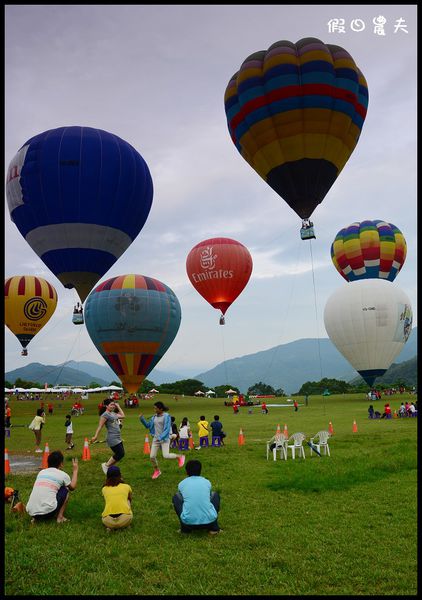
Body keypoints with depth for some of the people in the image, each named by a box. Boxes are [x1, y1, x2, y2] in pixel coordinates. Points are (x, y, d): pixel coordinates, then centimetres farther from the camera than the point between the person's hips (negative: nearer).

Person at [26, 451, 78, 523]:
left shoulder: (41, 472, 18)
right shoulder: (62, 474, 5)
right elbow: (72, 487, 25)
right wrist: (75, 470, 35)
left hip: (31, 512, 5)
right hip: (48, 511, -4)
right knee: (65, 490, 19)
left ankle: (36, 518, 13)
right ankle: (60, 517, 12)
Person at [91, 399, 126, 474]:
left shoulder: (113, 414, 15)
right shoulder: (105, 415, -11)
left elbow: (122, 416, 27)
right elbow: (100, 426, -15)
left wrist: (118, 406, 24)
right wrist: (95, 436, -22)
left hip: (118, 439, 9)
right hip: (112, 439, -9)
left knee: (119, 454, 9)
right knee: (120, 453, -9)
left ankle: (109, 466, 20)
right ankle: (106, 465, 6)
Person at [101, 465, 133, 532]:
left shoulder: (104, 489, 19)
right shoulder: (126, 487, 18)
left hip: (108, 522, 1)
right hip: (125, 520, 0)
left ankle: (110, 526, 11)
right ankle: (123, 525, 16)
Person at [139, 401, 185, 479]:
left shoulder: (166, 416, -12)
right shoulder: (154, 417, 8)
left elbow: (167, 429, -17)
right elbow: (148, 425, 16)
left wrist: (161, 437, -28)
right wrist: (142, 419, 1)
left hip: (164, 439, -6)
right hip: (155, 439, 6)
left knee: (166, 456, -16)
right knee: (152, 456, 1)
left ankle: (180, 457, 12)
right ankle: (157, 471, 26)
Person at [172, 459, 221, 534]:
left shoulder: (182, 484, 11)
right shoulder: (207, 482, 14)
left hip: (189, 521, -1)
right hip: (209, 521, 1)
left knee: (176, 497, 24)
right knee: (215, 494, 28)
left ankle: (185, 528, 17)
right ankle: (214, 527, 18)